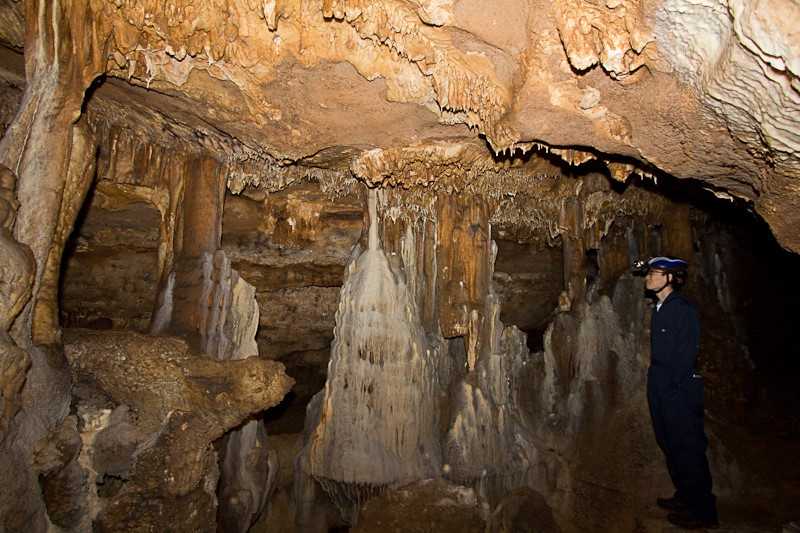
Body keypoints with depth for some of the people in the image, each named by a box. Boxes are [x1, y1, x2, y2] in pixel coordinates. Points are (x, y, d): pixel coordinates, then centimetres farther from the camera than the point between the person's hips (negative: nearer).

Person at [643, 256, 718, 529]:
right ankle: (684, 496, 34)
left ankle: (703, 511, 15)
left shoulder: (683, 309, -14)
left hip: (679, 389, -9)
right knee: (669, 444, 18)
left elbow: (687, 353, -16)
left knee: (687, 448, 1)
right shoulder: (659, 309, 11)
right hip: (659, 385, 9)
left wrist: (677, 389, -17)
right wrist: (655, 383, 10)